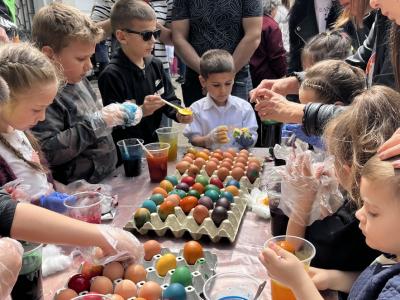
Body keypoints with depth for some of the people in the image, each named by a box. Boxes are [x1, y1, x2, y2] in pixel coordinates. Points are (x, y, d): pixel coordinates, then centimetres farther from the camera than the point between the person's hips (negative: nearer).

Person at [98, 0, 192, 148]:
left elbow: (169, 98, 14)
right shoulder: (111, 75, -16)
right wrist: (140, 111, -30)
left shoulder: (155, 65, 6)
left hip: (156, 142, 5)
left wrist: (178, 114, -5)